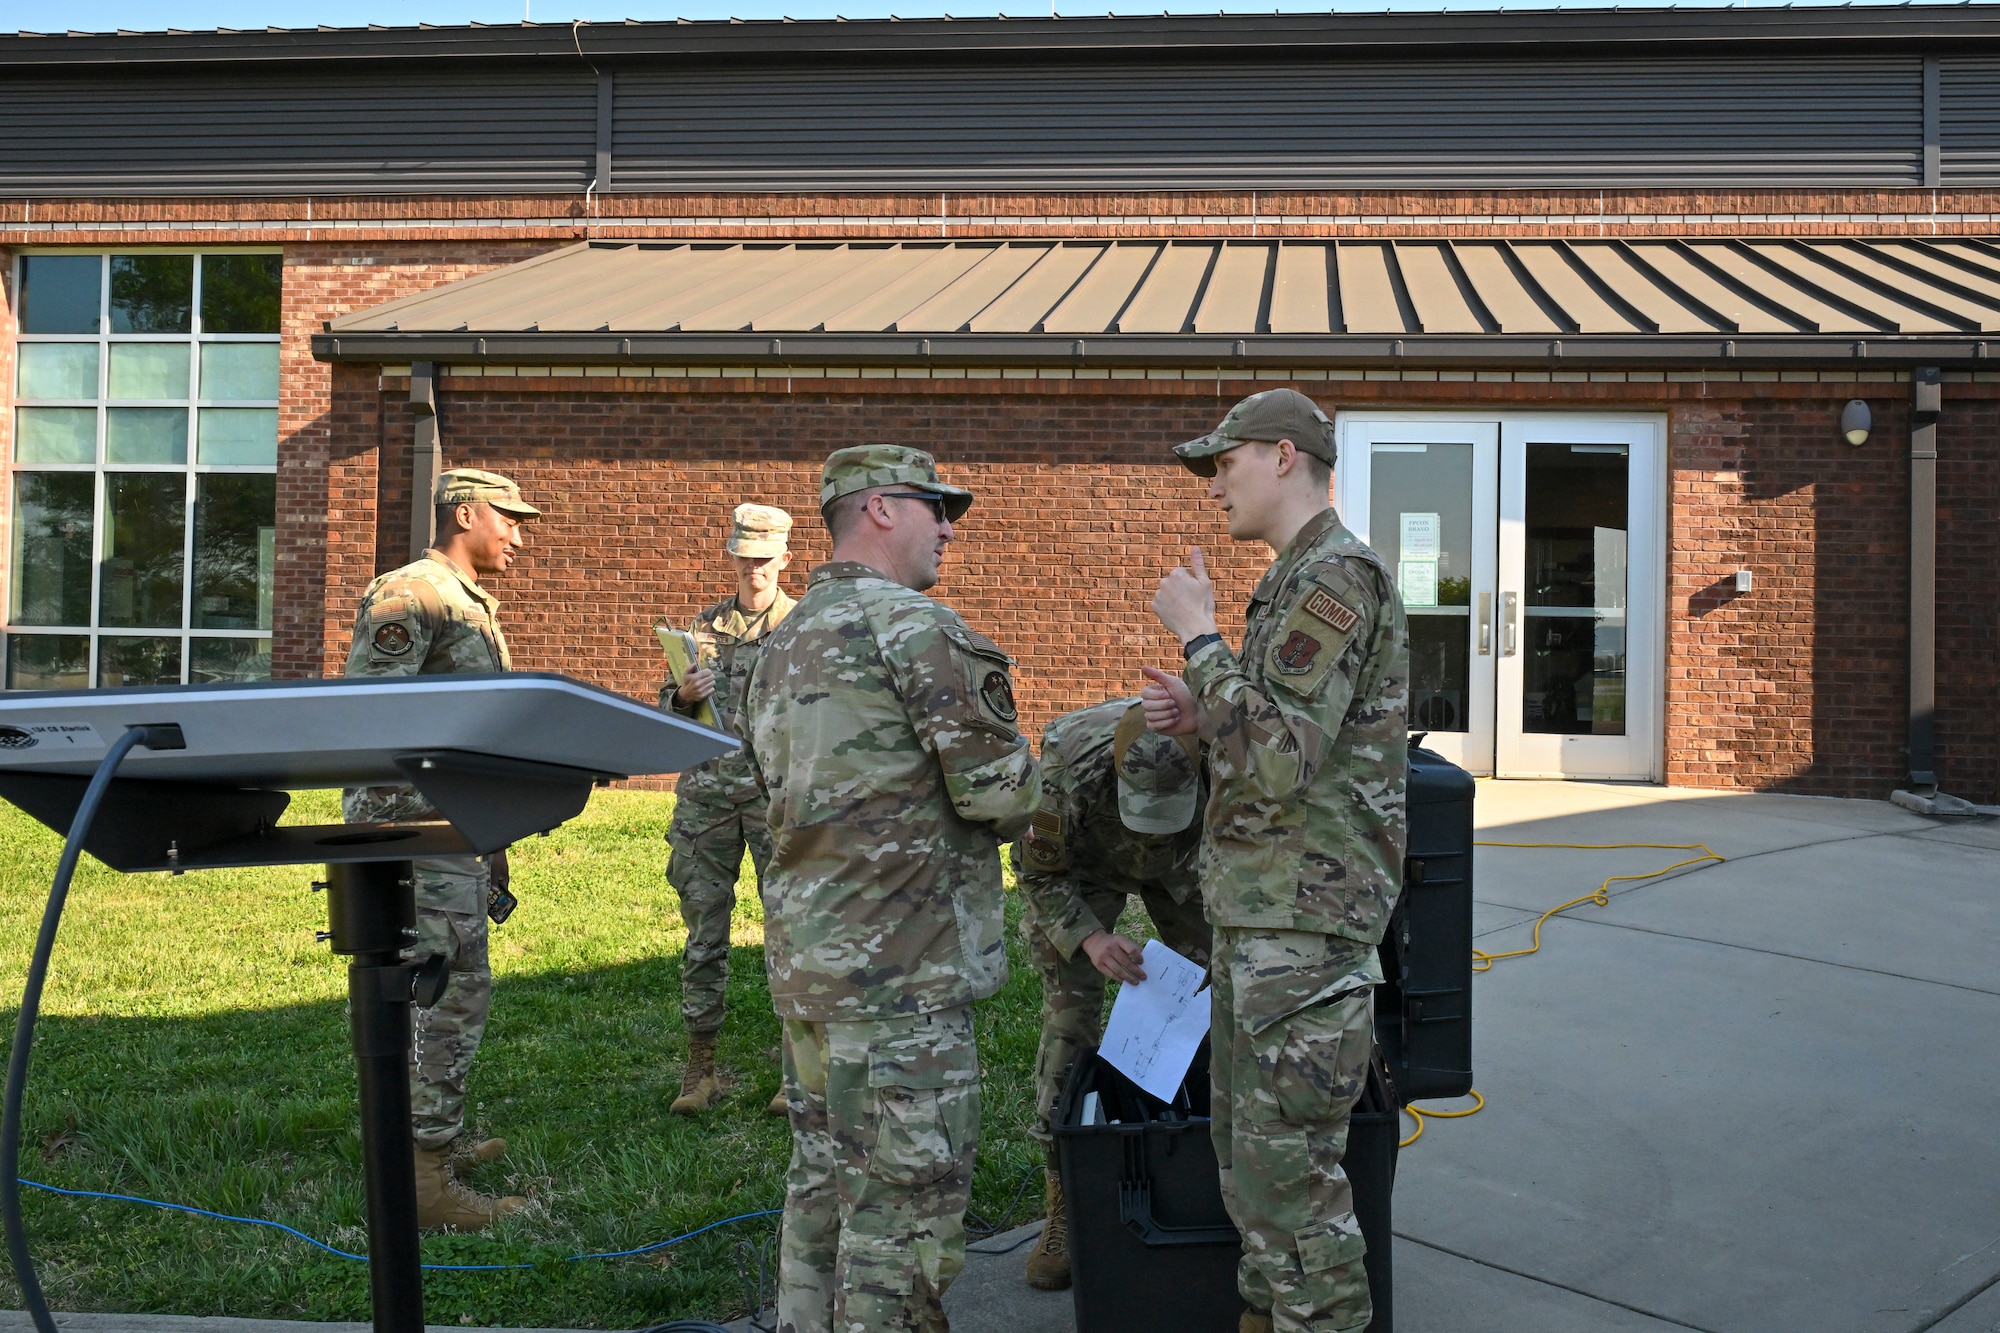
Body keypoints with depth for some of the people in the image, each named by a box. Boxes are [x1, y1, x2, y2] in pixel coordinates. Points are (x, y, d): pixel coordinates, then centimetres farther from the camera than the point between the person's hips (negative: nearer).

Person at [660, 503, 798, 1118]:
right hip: (707, 792, 3)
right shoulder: (707, 624, 13)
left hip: (779, 792, -3)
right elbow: (672, 703, 18)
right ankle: (700, 1068, 15)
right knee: (703, 933, 6)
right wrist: (682, 696, -3)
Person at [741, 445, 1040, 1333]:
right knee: (905, 1207, -1)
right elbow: (1002, 793, -14)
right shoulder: (916, 628, -13)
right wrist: (1015, 800, 8)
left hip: (805, 960, 9)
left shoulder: (781, 646, 15)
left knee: (823, 1184, 18)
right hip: (898, 973, -9)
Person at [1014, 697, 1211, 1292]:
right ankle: (1065, 1203, -2)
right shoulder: (1068, 760, -40)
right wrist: (1089, 937, -37)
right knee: (1070, 1016, -9)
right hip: (1084, 866, -2)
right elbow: (1039, 871, -22)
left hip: (1187, 863, 2)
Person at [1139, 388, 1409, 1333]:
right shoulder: (1295, 584, 17)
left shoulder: (1337, 577, -15)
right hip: (1261, 911, 11)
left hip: (1305, 920, -11)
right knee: (1247, 1144, 18)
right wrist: (1200, 717, 7)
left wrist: (1197, 635, -16)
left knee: (1291, 1167, -3)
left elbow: (1279, 759, -25)